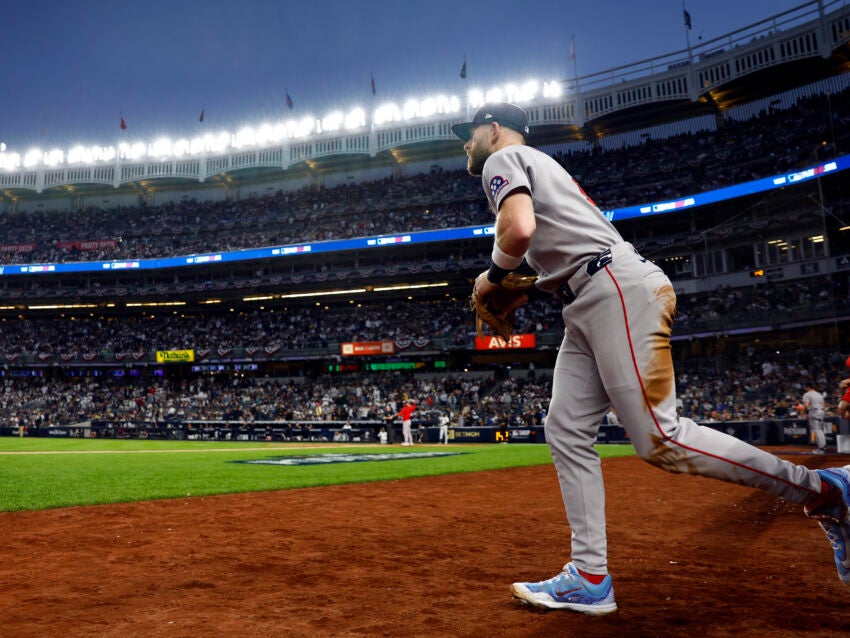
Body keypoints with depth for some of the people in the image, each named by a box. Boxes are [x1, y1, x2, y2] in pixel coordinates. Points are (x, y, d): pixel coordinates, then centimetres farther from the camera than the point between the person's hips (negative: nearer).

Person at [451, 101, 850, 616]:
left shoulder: (504, 159, 2)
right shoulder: (537, 167, 33)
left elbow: (519, 229, -19)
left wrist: (493, 276, 0)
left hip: (619, 289, -11)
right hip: (589, 305, 11)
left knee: (659, 439, -15)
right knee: (567, 431, 4)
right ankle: (591, 578, 4)